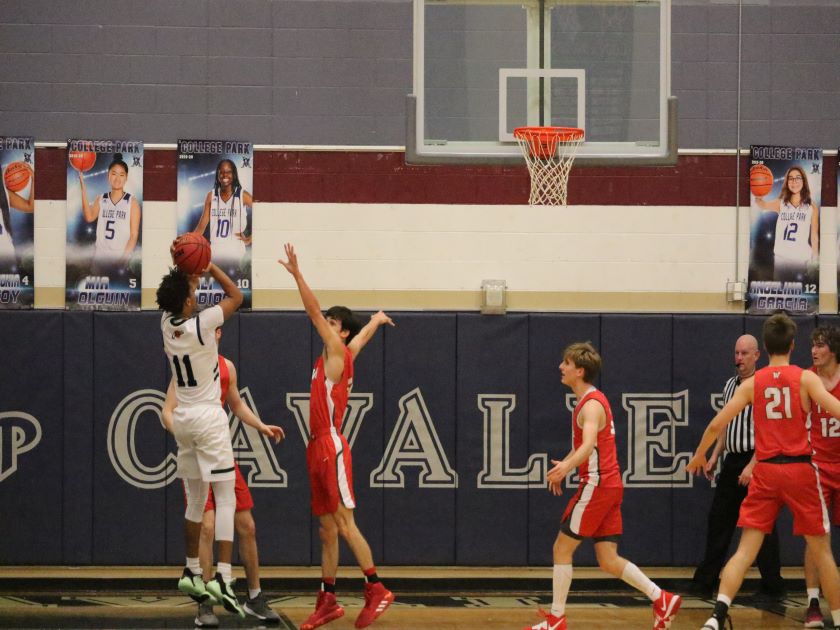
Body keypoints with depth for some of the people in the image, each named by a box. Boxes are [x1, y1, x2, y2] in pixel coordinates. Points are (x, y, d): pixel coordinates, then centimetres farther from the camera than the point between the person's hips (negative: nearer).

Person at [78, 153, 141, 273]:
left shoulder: (132, 202, 0)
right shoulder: (100, 199, 9)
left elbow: (134, 235, -2)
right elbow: (89, 217, -8)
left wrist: (123, 259, -13)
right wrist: (83, 188, -13)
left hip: (121, 259, -3)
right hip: (100, 258, 3)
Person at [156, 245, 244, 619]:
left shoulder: (167, 324, 1)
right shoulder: (202, 324, -15)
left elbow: (178, 293, 20)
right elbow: (236, 296, -2)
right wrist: (208, 266, 0)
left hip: (183, 419, 7)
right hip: (209, 418, -7)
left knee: (195, 500, 18)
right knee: (226, 499, -8)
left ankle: (191, 573, 25)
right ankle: (223, 577, -20)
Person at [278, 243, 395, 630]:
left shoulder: (339, 352, -5)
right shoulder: (337, 357, 17)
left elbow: (315, 312, -12)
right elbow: (365, 333, 36)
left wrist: (297, 274, -13)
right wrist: (377, 320, 56)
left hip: (332, 448, -9)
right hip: (318, 449, 9)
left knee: (344, 523, -11)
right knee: (327, 529, 8)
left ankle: (376, 590, -10)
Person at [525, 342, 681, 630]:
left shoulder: (592, 404, -15)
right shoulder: (589, 401, 16)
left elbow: (589, 444, -34)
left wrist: (566, 467, -50)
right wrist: (564, 464, 35)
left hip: (597, 486, -9)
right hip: (609, 486, 9)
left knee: (561, 549, -2)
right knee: (608, 561, 8)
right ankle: (662, 599, 6)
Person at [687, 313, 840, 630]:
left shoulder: (751, 383, 4)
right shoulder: (806, 378, -3)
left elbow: (716, 425, 3)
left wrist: (698, 456, 19)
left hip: (765, 472, 2)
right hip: (800, 470, -2)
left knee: (746, 550, 0)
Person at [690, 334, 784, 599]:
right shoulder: (730, 385, 13)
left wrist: (752, 466, -21)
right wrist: (714, 456, 14)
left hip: (756, 460, -8)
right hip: (732, 460, 8)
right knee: (719, 519, 10)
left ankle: (772, 586, 3)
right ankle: (705, 582, 16)